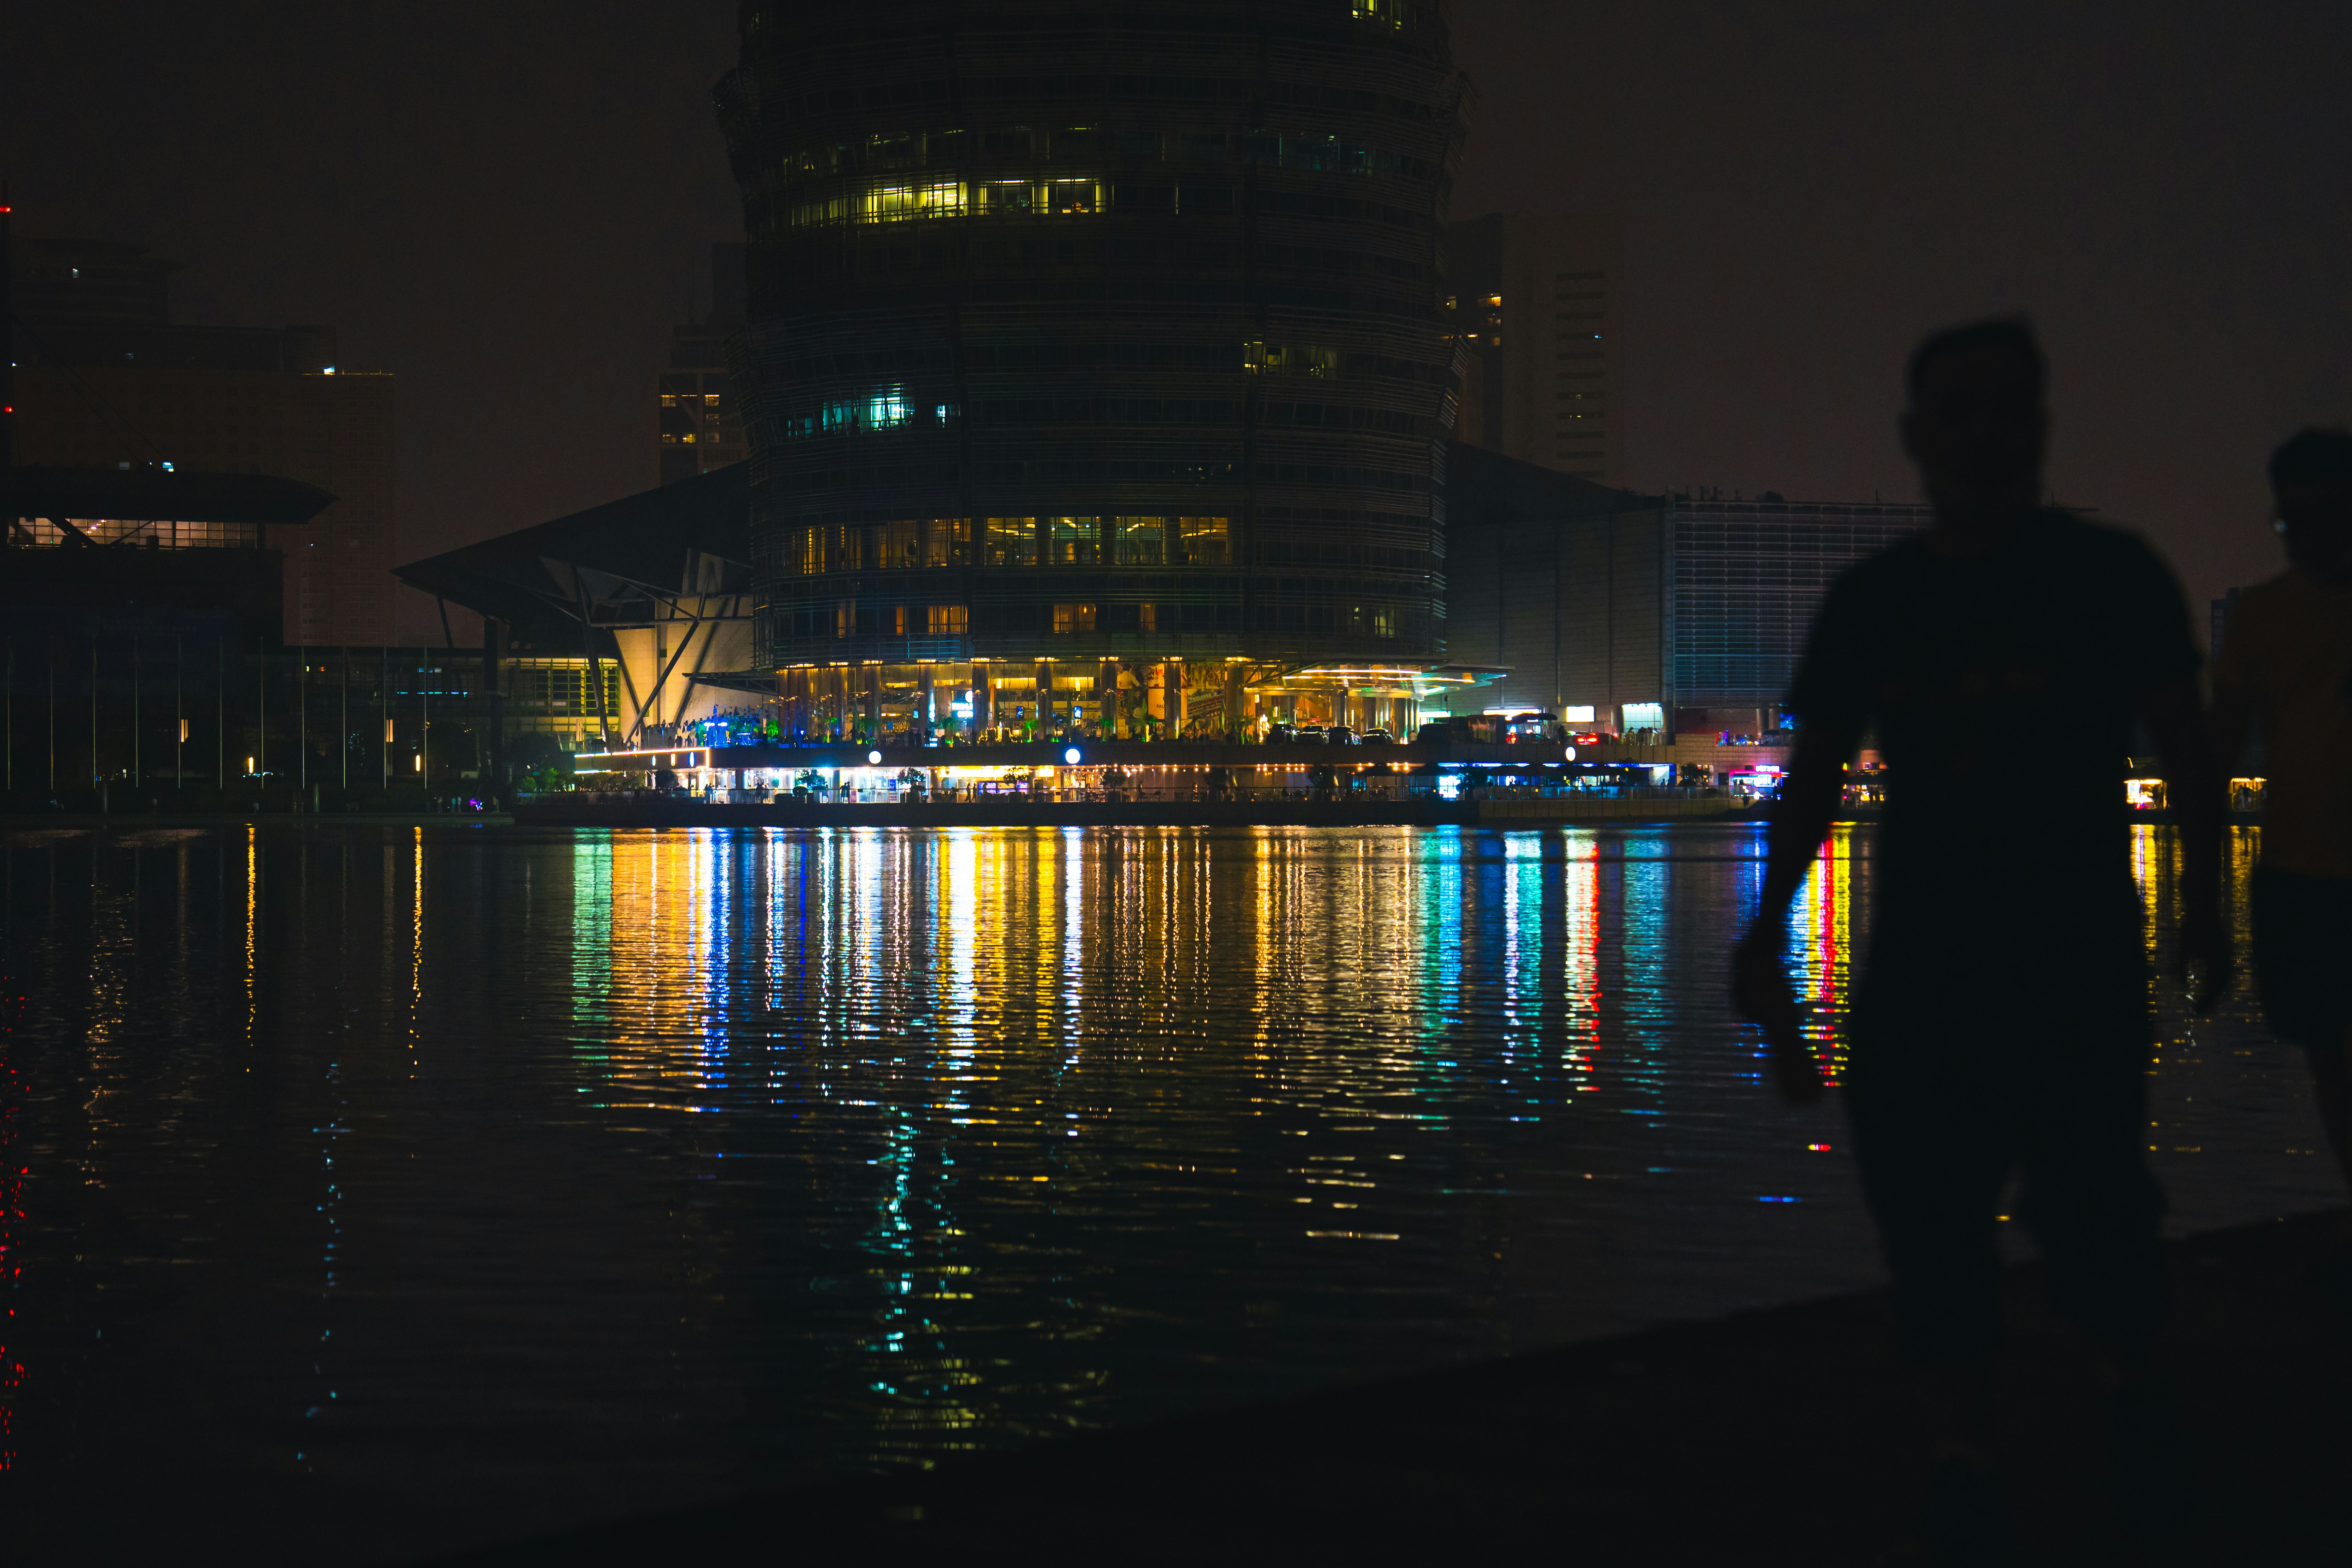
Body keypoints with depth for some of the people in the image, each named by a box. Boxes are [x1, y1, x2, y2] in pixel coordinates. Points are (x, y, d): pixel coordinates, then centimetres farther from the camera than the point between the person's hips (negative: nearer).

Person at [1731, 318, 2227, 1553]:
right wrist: (1767, 932, 1)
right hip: (1919, 960, 3)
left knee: (2088, 1199, -7)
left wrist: (2203, 900, -3)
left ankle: (2130, 1380, 24)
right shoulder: (1872, 600, 8)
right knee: (1926, 1208, -2)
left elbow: (2186, 746, 4)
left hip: (2078, 956, -3)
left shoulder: (2111, 576, 1)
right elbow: (1814, 775, 11)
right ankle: (1963, 1461, 10)